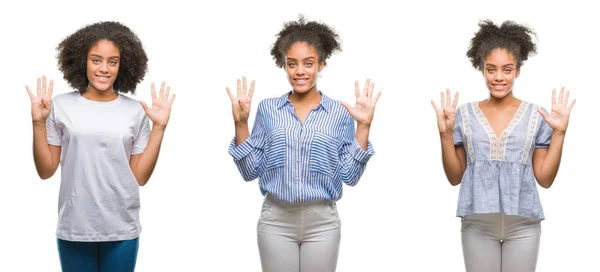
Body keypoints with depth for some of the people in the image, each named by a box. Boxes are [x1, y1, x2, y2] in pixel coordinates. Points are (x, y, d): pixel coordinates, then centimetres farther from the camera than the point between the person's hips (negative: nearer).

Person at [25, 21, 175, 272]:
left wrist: (159, 127, -6)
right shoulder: (61, 106, -2)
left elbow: (140, 177, -1)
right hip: (74, 229, -1)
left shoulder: (135, 111, 0)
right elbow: (46, 171, 0)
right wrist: (38, 122, -9)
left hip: (122, 230, 1)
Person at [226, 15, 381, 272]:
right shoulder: (268, 109, 2)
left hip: (322, 222, 0)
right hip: (275, 221, 0)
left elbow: (350, 176, -3)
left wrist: (363, 126, -10)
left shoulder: (340, 113, 1)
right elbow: (250, 171, 2)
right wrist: (240, 123, -7)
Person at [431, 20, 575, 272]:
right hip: (477, 224, 1)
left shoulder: (536, 116, 2)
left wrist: (559, 132, -7)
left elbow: (545, 179, 1)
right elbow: (455, 177, 5)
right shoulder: (465, 114, 4)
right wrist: (445, 133, -6)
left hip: (522, 225, 0)